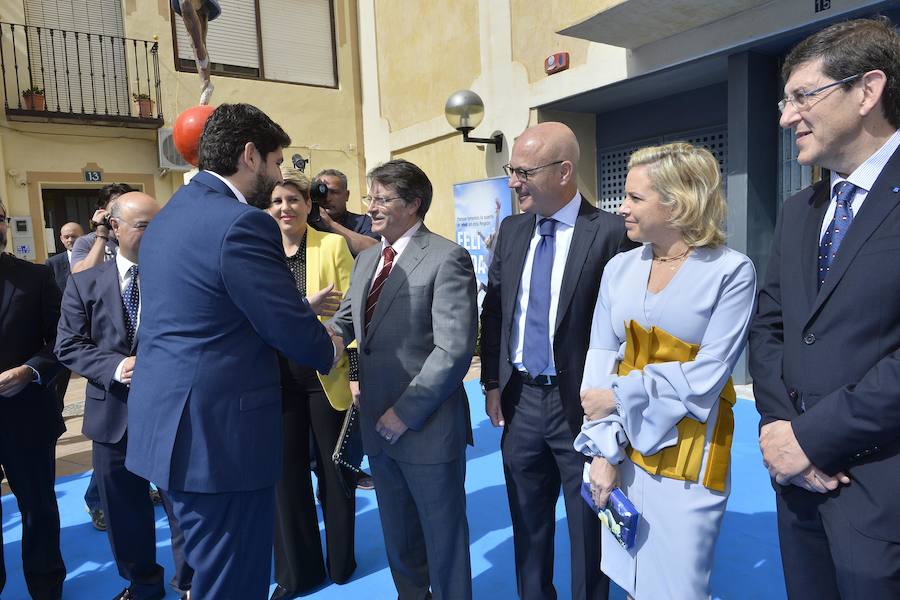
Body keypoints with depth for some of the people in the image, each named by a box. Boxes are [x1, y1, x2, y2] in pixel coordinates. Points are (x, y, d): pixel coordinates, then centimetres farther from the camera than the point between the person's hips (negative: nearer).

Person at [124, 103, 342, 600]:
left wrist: (304, 308, 15)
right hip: (220, 433, -10)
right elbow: (291, 330, -17)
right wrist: (329, 350, 4)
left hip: (170, 426, 10)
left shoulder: (168, 217, 12)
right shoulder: (243, 223, -19)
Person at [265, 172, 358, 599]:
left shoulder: (333, 245, -2)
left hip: (327, 375, -2)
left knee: (334, 470, 12)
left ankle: (341, 562, 33)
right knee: (288, 472, 11)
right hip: (279, 378, 3)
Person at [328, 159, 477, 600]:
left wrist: (406, 412, -19)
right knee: (397, 536, 23)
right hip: (378, 424, 7)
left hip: (428, 427, -7)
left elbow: (454, 349, -19)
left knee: (443, 537, 13)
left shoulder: (447, 259, -13)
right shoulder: (366, 259, 12)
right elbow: (345, 320, 15)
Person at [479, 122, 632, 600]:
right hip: (520, 399, 5)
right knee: (527, 524, 20)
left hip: (579, 403, -5)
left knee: (587, 530, 13)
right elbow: (492, 311, 10)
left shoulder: (611, 233, -12)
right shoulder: (511, 230, 5)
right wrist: (492, 384, 7)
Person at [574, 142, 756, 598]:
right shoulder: (619, 268, 2)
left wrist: (619, 395, -13)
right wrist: (602, 450, -7)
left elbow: (706, 375, -16)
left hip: (689, 450, -4)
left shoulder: (731, 271, -10)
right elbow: (600, 363, -1)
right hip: (624, 445, 4)